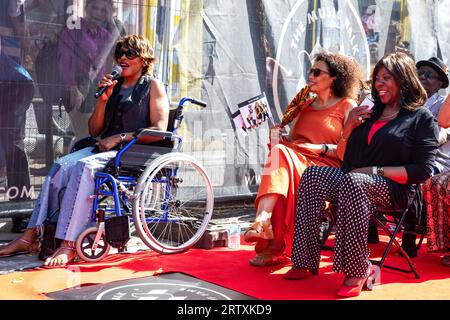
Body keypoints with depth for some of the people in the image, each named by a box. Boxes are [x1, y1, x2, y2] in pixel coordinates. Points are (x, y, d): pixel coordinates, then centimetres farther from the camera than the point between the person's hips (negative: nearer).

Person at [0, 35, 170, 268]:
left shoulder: (153, 86, 5)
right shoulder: (113, 86, 22)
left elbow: (159, 130, -8)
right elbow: (94, 130, 16)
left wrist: (120, 137, -13)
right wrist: (103, 99, 2)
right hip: (105, 149, 6)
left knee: (84, 166, -33)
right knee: (61, 166, -22)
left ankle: (68, 245, -37)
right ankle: (30, 236, -24)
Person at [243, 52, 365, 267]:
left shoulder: (347, 106, 7)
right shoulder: (304, 104, 26)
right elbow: (290, 140, 21)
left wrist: (322, 148, -14)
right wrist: (278, 137, 0)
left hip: (326, 169, -5)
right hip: (297, 161, 5)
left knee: (281, 154, -32)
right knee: (279, 150, -30)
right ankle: (263, 222, -44)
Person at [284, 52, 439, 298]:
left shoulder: (422, 118, 5)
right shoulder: (370, 113, 24)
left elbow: (422, 171, -7)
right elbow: (347, 158, 23)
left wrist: (376, 172, -14)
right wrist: (349, 126, 5)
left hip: (394, 189, -6)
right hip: (354, 180, 6)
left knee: (352, 181, -39)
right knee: (312, 174, -23)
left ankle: (357, 271, -35)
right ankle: (305, 261, -28)